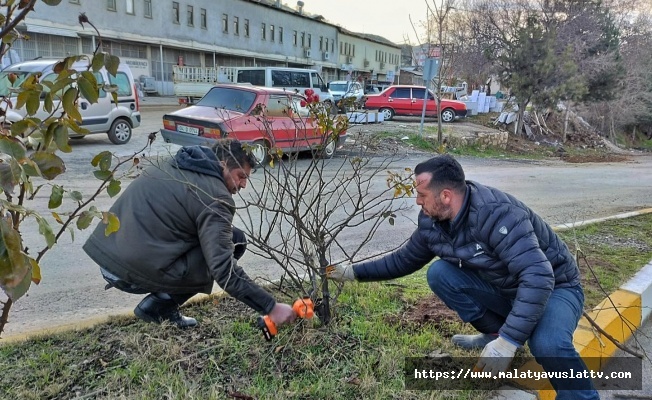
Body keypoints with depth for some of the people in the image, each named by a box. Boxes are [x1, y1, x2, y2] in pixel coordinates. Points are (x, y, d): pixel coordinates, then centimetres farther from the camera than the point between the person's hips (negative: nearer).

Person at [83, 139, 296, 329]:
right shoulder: (214, 196, -13)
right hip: (135, 273, -9)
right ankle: (160, 305, 1)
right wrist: (270, 307, -14)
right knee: (235, 241, 0)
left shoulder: (173, 165, 14)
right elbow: (224, 269, -19)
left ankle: (159, 303, 14)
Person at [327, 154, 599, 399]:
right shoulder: (432, 220, -10)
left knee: (547, 345, -37)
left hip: (553, 287, -6)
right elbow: (405, 259, 6)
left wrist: (508, 341, -44)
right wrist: (356, 272, 4)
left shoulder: (498, 215, -35)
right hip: (501, 289, 7)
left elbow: (537, 278, -41)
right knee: (439, 273, -14)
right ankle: (494, 333, 5)